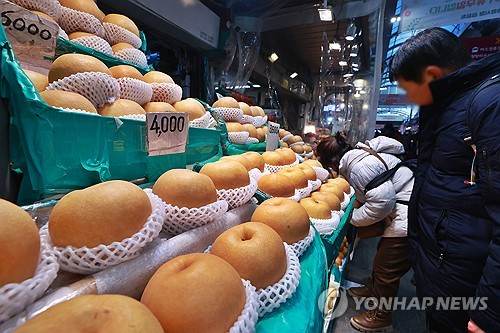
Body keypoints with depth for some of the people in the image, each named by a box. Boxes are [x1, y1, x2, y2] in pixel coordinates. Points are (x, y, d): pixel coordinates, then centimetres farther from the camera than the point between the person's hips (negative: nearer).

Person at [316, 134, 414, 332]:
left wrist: (354, 218, -12)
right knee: (383, 251, 24)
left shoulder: (360, 166, -23)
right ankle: (373, 288, 47)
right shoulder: (363, 155, 8)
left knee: (386, 267, 1)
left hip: (408, 216, -10)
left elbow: (381, 201, -26)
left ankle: (381, 317, 22)